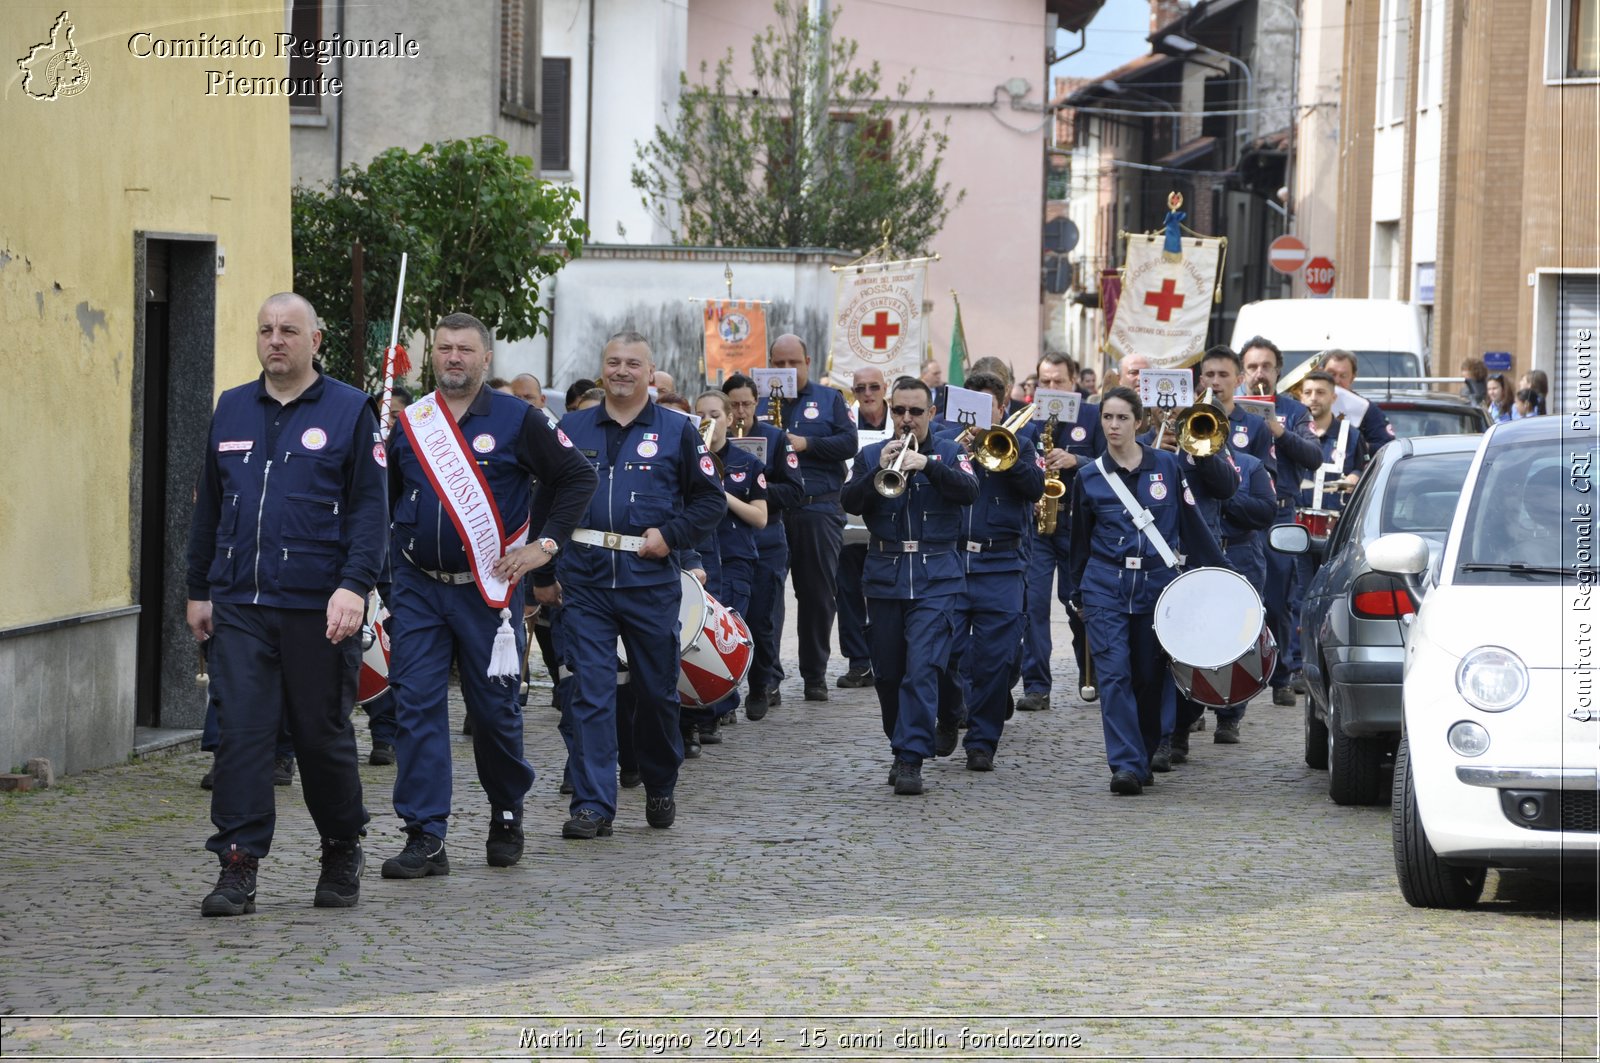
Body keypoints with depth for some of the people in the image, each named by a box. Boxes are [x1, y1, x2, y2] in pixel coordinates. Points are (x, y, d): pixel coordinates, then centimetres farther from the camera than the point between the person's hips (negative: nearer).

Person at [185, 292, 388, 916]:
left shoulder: (349, 411, 1)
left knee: (323, 735, 6)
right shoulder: (231, 410, 13)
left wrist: (355, 586, -15)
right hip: (239, 607, 3)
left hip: (317, 609, -3)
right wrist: (198, 591, 17)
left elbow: (369, 507, -4)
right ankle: (238, 867, -5)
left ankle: (342, 854, 24)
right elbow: (208, 507, 19)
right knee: (241, 733, -6)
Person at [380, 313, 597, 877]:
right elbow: (383, 498, 20)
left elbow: (578, 477, 1)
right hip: (417, 588, 3)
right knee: (416, 704, -6)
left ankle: (506, 817, 28)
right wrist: (384, 555, 8)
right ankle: (425, 837, -6)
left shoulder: (517, 419, -3)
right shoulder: (409, 423, 8)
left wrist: (545, 544, -6)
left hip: (488, 589, -3)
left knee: (494, 708, 6)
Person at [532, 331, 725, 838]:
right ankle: (592, 804, -7)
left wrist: (671, 534, -8)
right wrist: (542, 574, 9)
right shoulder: (572, 430, 9)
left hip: (651, 581, 0)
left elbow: (711, 500, 7)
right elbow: (544, 504, 13)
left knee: (657, 691, 9)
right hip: (584, 582, 0)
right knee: (589, 692, -7)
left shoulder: (677, 432, 5)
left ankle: (660, 789, 29)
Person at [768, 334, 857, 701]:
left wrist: (806, 444, -12)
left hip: (818, 510, -1)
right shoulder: (759, 403, 13)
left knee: (818, 594, 1)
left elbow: (848, 443, -2)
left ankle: (815, 674, 8)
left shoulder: (829, 400, 10)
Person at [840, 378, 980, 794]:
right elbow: (850, 502, -3)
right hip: (884, 577, 3)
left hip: (935, 577, -3)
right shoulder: (871, 456, 10)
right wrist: (878, 472, -19)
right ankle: (902, 749, 25)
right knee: (887, 674, 8)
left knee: (922, 669, -14)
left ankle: (911, 760, -16)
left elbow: (969, 491, -12)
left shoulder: (948, 453, 7)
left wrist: (927, 464, -25)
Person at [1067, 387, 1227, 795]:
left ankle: (1145, 757, 21)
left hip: (1158, 582, 1)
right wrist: (1077, 595, 16)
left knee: (1150, 676, 5)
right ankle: (1126, 765, -14)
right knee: (1114, 673, -11)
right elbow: (1081, 541, 12)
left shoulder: (1166, 466, 3)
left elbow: (1192, 525, 8)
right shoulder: (1089, 477, 3)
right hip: (1106, 585, -1)